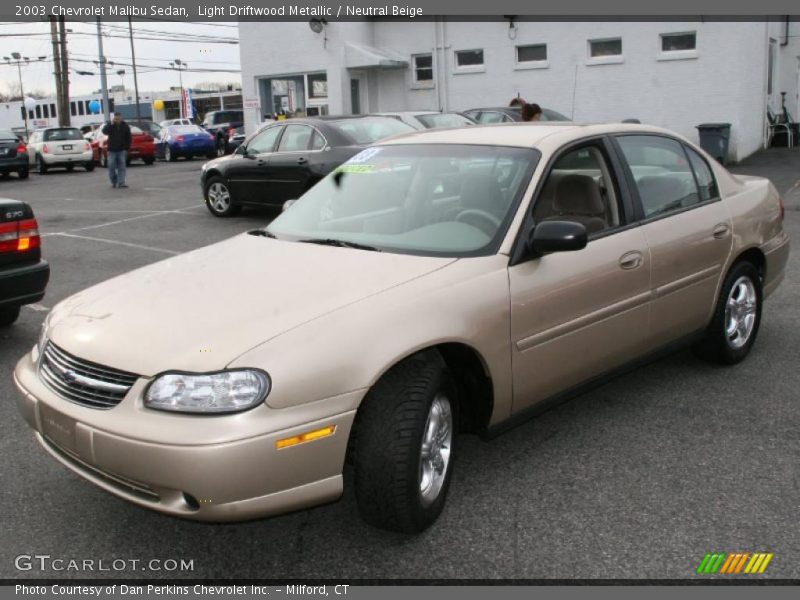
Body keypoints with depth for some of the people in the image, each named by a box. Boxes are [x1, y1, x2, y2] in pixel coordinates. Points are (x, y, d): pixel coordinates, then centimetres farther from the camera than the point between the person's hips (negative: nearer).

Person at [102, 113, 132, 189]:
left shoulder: (125, 126, 3)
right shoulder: (110, 125, 2)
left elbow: (128, 138, 5)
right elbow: (104, 131, -16)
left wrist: (127, 148, -1)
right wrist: (111, 124, -22)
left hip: (121, 150, 0)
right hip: (112, 150, 0)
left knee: (121, 167, -4)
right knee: (111, 167, -2)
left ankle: (121, 183, -4)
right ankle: (114, 182, 13)